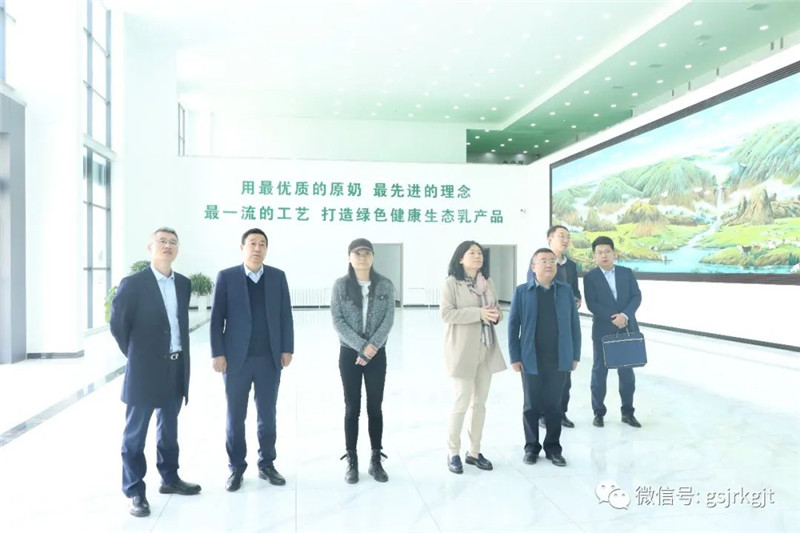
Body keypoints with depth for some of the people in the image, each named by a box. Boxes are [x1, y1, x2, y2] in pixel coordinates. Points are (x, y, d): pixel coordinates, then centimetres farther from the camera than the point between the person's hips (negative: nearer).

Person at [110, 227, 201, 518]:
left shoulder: (184, 283, 7)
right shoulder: (133, 283, -11)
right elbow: (117, 325, -6)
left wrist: (180, 355, 12)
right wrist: (136, 356, 2)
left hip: (177, 368, 6)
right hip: (145, 369, -6)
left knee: (169, 429, 19)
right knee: (135, 433, 5)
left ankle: (169, 478, 33)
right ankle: (135, 492, 15)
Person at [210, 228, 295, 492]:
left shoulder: (278, 277, 5)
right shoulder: (226, 277, -1)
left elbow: (285, 315, 5)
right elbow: (217, 318, -2)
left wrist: (287, 349, -1)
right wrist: (217, 353, -8)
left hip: (270, 358, 2)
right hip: (237, 358, -1)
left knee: (267, 415, 11)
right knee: (235, 416, 8)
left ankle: (266, 464, 25)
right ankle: (236, 467, 22)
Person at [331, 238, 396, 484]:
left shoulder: (385, 285, 0)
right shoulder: (340, 285, -3)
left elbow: (389, 320, -5)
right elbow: (337, 321, -9)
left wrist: (372, 346, -16)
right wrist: (361, 346, -16)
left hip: (377, 354, 1)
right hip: (349, 353, -1)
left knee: (375, 407, 8)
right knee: (352, 408, 6)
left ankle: (376, 460, 19)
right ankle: (351, 461, 17)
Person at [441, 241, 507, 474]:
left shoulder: (487, 283, 12)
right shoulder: (451, 282, -6)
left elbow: (496, 310, 15)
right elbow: (446, 314, -15)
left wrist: (496, 314, -9)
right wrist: (478, 313, -21)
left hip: (486, 349, 6)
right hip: (463, 350, -6)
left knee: (480, 402, 11)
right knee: (462, 401, -2)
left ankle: (474, 451, 23)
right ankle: (453, 453, 14)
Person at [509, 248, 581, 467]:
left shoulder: (566, 290, 4)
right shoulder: (522, 292, -2)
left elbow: (574, 324, 5)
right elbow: (513, 325, -2)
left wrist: (575, 355, 3)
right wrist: (514, 357, -5)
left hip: (559, 359, 1)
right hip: (531, 359, -1)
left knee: (554, 405, 9)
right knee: (531, 405, 10)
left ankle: (553, 447, 24)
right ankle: (531, 447, 25)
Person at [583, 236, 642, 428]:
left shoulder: (627, 273, 7)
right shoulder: (590, 277, -1)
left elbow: (636, 296, -1)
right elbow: (591, 304, -10)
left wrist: (625, 315, -17)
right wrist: (614, 318, -18)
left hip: (627, 329, 2)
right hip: (603, 330, -2)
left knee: (627, 371, 8)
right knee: (599, 371, 4)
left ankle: (628, 412, 19)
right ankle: (598, 412, 14)